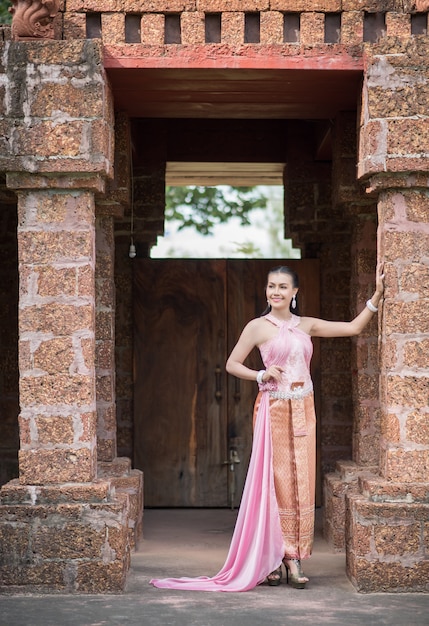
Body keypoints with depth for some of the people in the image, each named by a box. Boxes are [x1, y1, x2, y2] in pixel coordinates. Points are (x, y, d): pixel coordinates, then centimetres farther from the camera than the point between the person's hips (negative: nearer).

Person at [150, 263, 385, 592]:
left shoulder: (307, 325, 11)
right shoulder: (258, 327, 0)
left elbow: (354, 327, 11)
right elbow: (232, 364, 3)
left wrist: (377, 296, 5)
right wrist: (261, 376, -11)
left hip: (303, 410, 4)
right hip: (273, 409, -4)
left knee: (302, 483, 1)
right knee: (274, 481, -3)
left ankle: (294, 558, 6)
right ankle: (271, 558, 3)